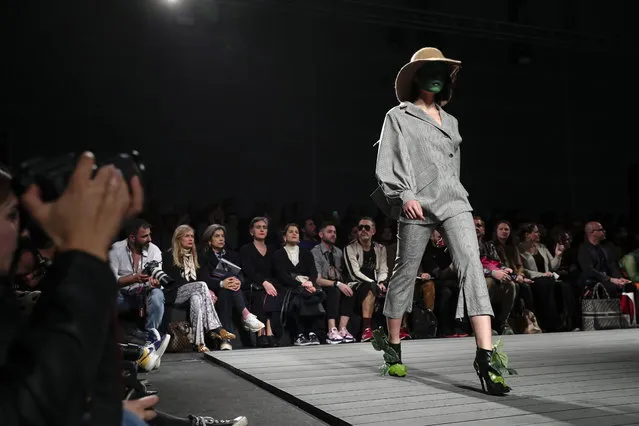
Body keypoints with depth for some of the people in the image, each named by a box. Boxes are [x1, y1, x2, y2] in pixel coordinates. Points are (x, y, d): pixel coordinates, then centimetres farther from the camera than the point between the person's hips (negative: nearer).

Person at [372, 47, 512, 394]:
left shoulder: (450, 121, 21)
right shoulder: (398, 117, 6)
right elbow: (387, 163, -5)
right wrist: (405, 195, -19)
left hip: (453, 201, 4)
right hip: (416, 205, -4)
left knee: (471, 266, -15)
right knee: (406, 273, 5)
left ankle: (485, 357, -21)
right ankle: (394, 348, 24)